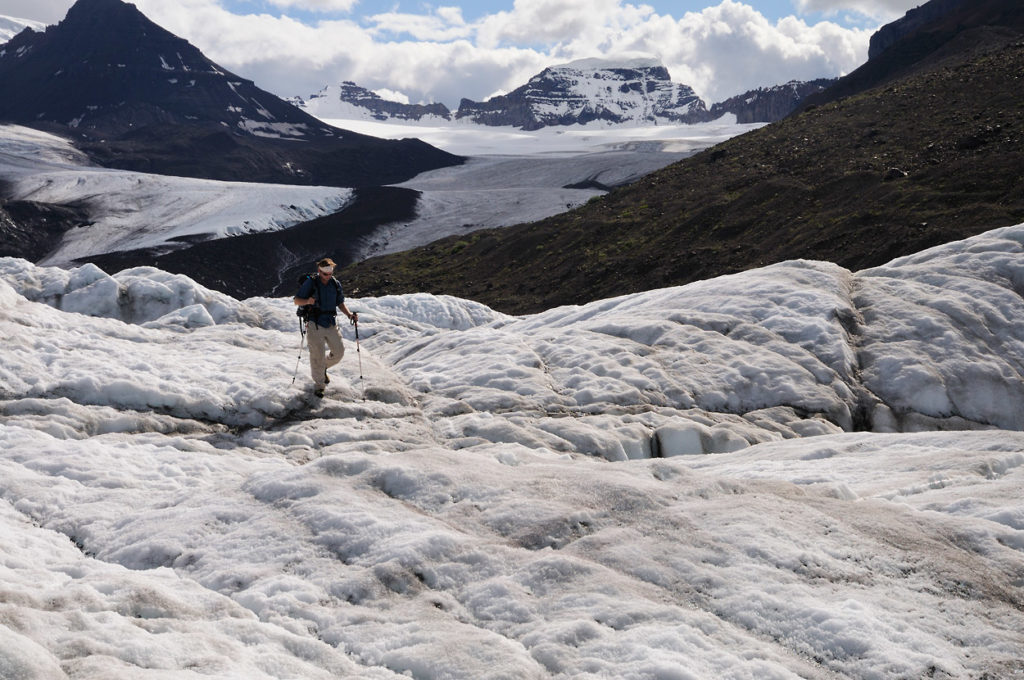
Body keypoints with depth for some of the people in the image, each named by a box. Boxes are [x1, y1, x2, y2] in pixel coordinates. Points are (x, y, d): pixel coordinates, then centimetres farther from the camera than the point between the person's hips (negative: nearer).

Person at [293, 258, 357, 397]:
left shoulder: (335, 284, 7)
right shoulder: (310, 282, -7)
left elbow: (340, 302, 16)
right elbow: (297, 300, -4)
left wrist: (349, 314, -2)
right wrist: (307, 301, -26)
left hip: (331, 324, 5)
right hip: (315, 324, -5)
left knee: (339, 352, 7)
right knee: (317, 354, -5)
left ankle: (323, 367, 36)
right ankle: (319, 384, 10)